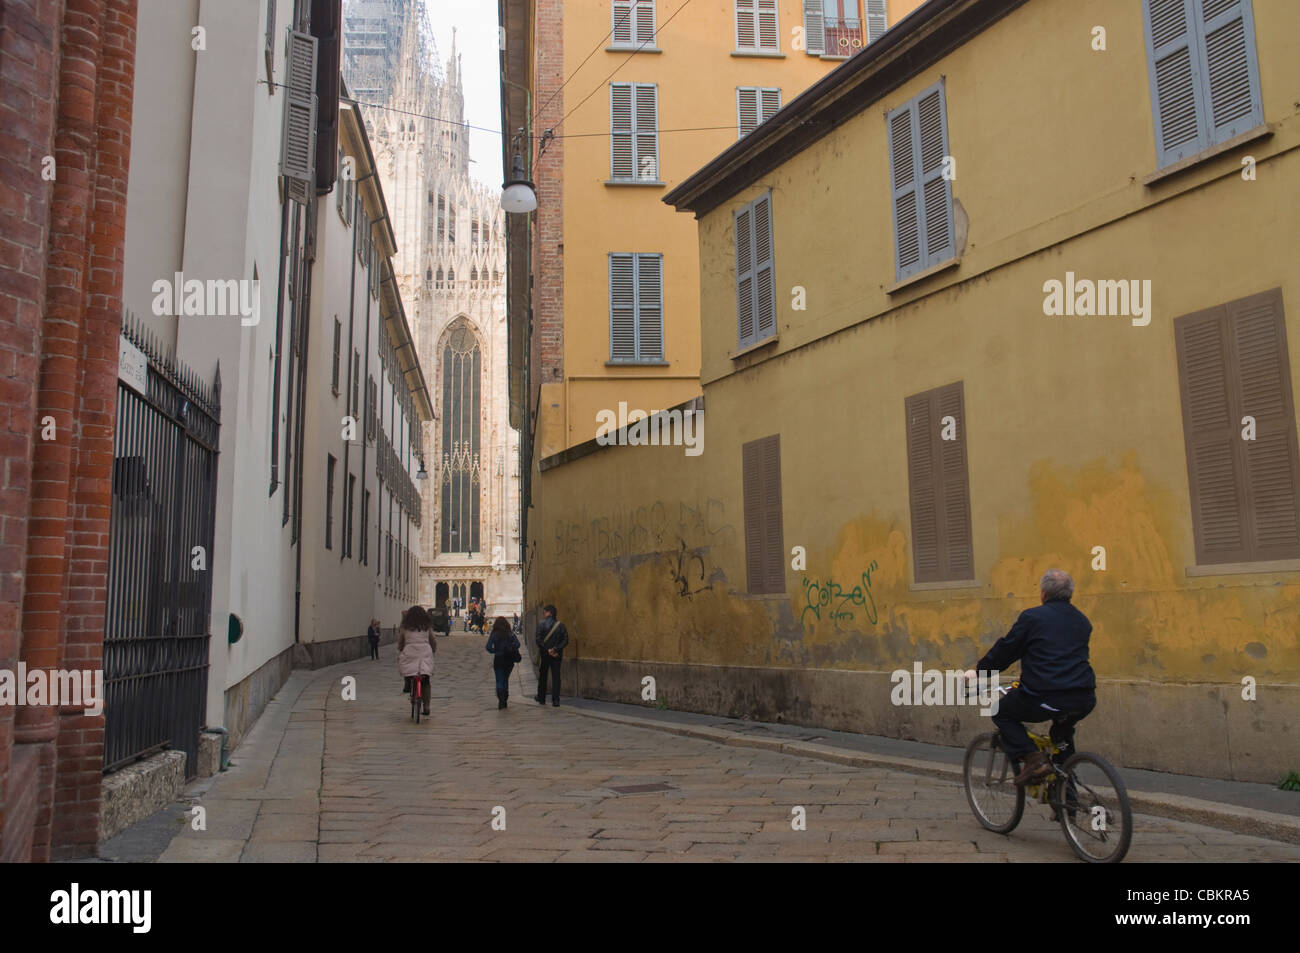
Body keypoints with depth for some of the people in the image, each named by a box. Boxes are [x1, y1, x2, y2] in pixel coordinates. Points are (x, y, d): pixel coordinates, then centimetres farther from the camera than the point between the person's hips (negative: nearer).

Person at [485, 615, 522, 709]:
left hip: (498, 660, -2)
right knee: (505, 680, 17)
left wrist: (495, 651, 1)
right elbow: (517, 644, -13)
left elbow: (488, 647, -15)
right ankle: (504, 701, 16)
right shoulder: (510, 634, -1)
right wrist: (510, 650, -1)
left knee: (499, 681, 4)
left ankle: (500, 701, -11)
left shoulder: (494, 634, -7)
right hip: (509, 660, 2)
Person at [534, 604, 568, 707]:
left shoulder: (541, 624, -7)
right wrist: (555, 649, -10)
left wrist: (547, 650, -9)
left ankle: (541, 699, 19)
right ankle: (555, 700, -4)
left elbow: (538, 640, -13)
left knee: (542, 677, 13)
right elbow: (565, 640, -5)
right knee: (556, 677, 4)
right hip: (557, 655, 1)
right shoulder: (561, 625, 1)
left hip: (544, 654, -1)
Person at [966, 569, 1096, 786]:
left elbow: (1005, 650, 4)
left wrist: (978, 671, 19)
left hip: (1044, 699, -6)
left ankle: (1032, 759, 0)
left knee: (1002, 713, 18)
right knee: (1063, 730, 36)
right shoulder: (1082, 621, 18)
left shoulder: (1032, 617, -1)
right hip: (1084, 702, 6)